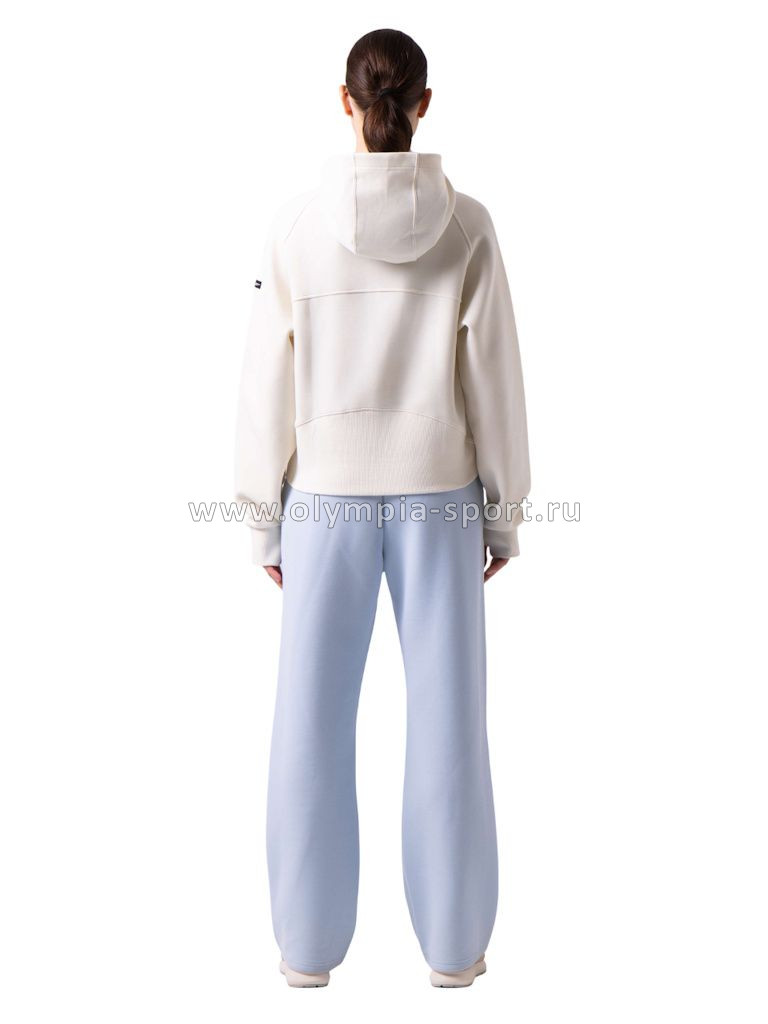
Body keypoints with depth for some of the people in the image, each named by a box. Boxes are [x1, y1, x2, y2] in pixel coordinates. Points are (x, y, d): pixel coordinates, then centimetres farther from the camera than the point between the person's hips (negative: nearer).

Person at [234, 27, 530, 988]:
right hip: (437, 494, 1)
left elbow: (267, 386, -5)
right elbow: (496, 380, -4)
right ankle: (453, 941, 19)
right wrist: (505, 512, 7)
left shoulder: (297, 227, -8)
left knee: (313, 723, 10)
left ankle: (310, 941, 19)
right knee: (447, 720, 9)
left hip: (330, 497, 0)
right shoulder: (467, 225, -7)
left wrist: (264, 521, 5)